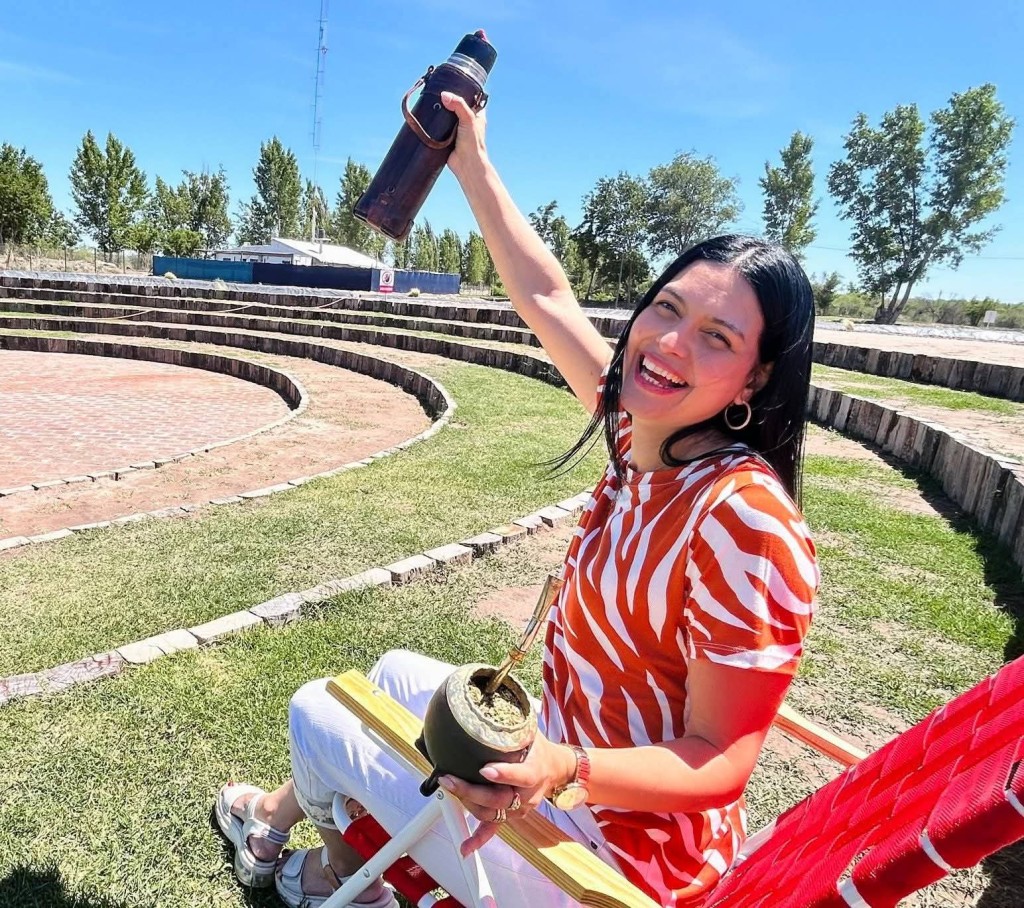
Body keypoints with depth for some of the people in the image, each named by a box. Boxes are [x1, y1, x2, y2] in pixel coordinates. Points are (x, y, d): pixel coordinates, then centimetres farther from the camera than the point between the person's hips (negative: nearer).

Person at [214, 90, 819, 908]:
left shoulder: (744, 516, -30)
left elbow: (719, 759, -25)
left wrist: (562, 768, -41)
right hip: (570, 767, 7)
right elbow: (548, 298, 1)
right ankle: (282, 817, 50)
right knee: (397, 671, 24)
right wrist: (472, 162, 5)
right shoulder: (645, 437, -7)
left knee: (317, 712, 6)